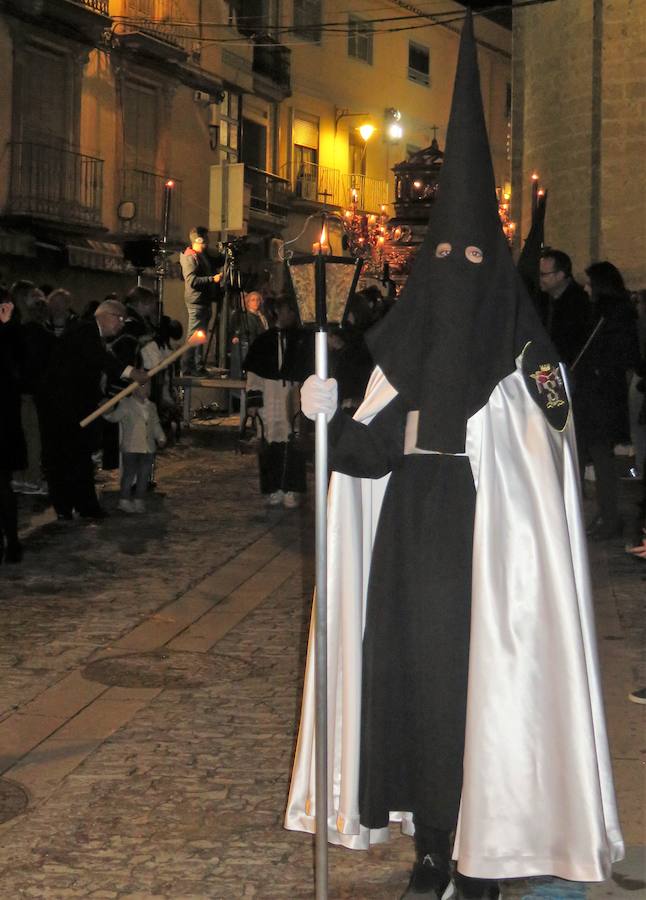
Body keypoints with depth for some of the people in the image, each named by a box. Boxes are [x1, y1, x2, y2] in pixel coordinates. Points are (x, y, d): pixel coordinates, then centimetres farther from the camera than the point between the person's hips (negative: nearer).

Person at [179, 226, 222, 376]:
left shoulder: (204, 256, 18)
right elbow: (191, 280, -22)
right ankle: (187, 368, -8)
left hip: (205, 300, 10)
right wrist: (213, 279, -25)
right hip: (196, 301, -10)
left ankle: (199, 367, 18)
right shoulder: (190, 258, -12)